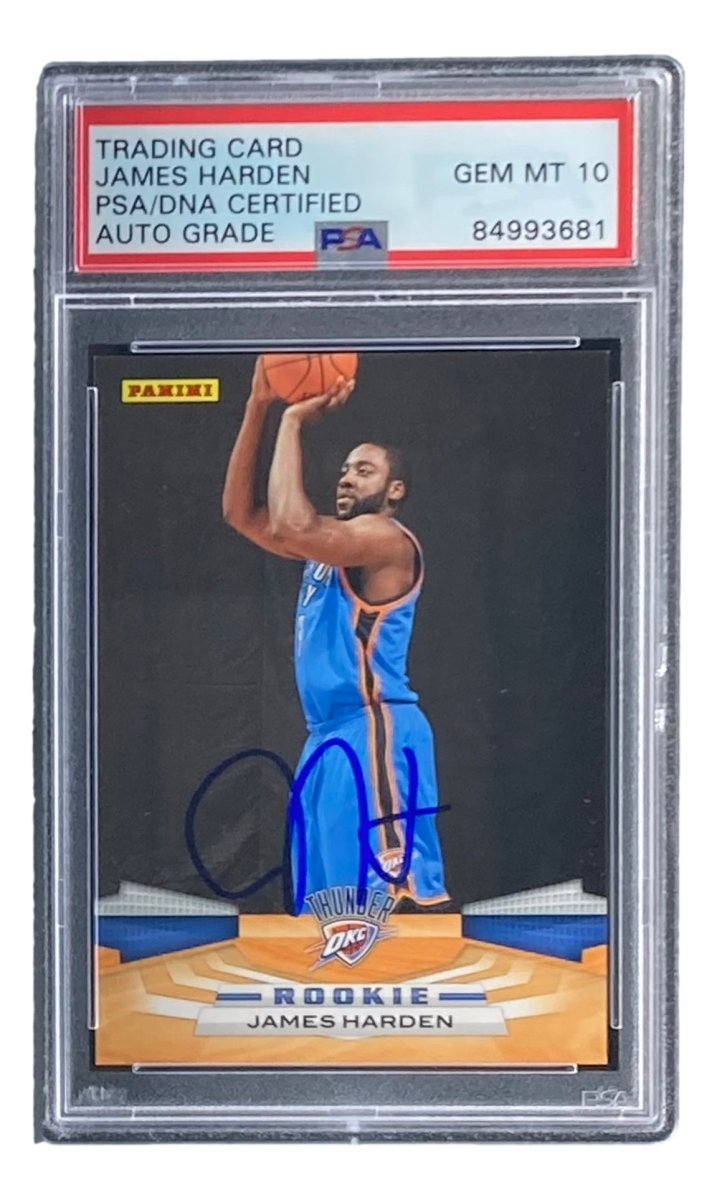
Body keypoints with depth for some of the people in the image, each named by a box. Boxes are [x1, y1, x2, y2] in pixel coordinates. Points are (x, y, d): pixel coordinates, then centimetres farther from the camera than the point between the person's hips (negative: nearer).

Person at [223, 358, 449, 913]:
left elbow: (289, 524, -25)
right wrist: (259, 408, 5)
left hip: (376, 733, -10)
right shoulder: (332, 542, 19)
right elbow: (242, 512, 13)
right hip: (330, 738, 10)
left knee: (408, 888, -12)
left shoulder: (388, 539, -10)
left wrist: (294, 420, -14)